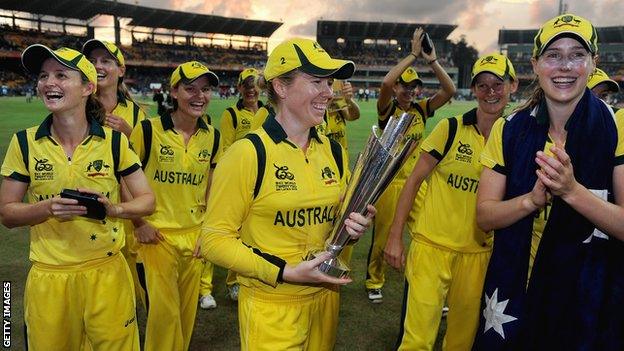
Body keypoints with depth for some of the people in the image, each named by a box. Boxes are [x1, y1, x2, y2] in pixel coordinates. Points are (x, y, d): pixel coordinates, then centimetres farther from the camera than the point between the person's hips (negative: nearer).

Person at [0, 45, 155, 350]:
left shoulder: (114, 141, -6)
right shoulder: (25, 142, -3)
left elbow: (147, 199, -2)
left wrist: (114, 208, -22)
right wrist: (49, 207, -18)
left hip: (107, 272, -1)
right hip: (48, 279, 1)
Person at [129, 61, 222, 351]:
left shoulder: (212, 136, 1)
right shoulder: (148, 130, -12)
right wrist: (138, 223, -6)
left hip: (195, 234, 4)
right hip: (157, 234, -4)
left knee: (186, 310, 16)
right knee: (164, 310, 1)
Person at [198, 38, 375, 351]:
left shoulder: (333, 152, 1)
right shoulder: (248, 153, -17)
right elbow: (214, 240, -15)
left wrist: (351, 228, -7)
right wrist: (284, 273, -20)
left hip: (325, 297, 6)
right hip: (271, 307, -6)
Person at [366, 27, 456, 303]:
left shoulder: (422, 109, 3)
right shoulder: (387, 109, -8)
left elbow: (449, 90, -10)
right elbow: (385, 83, -28)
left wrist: (432, 60, -18)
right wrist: (413, 54, -23)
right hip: (389, 182, -3)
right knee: (381, 237, 11)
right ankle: (374, 282, 33)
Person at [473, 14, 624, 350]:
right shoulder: (508, 129, -4)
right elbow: (484, 216, -5)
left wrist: (571, 191, -29)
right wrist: (532, 199, -23)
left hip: (589, 296, -1)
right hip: (513, 291, 2)